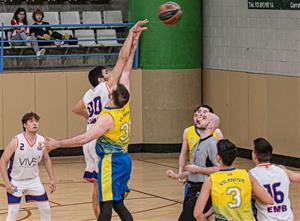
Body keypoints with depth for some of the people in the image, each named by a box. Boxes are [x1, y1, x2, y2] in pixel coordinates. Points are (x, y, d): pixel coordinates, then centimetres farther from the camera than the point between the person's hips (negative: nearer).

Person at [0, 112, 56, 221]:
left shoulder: (42, 141, -11)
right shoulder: (16, 141, -23)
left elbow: (47, 159, 7)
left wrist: (52, 179, 3)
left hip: (34, 180, 4)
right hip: (15, 181, -4)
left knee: (46, 209, 6)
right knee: (13, 212, -10)